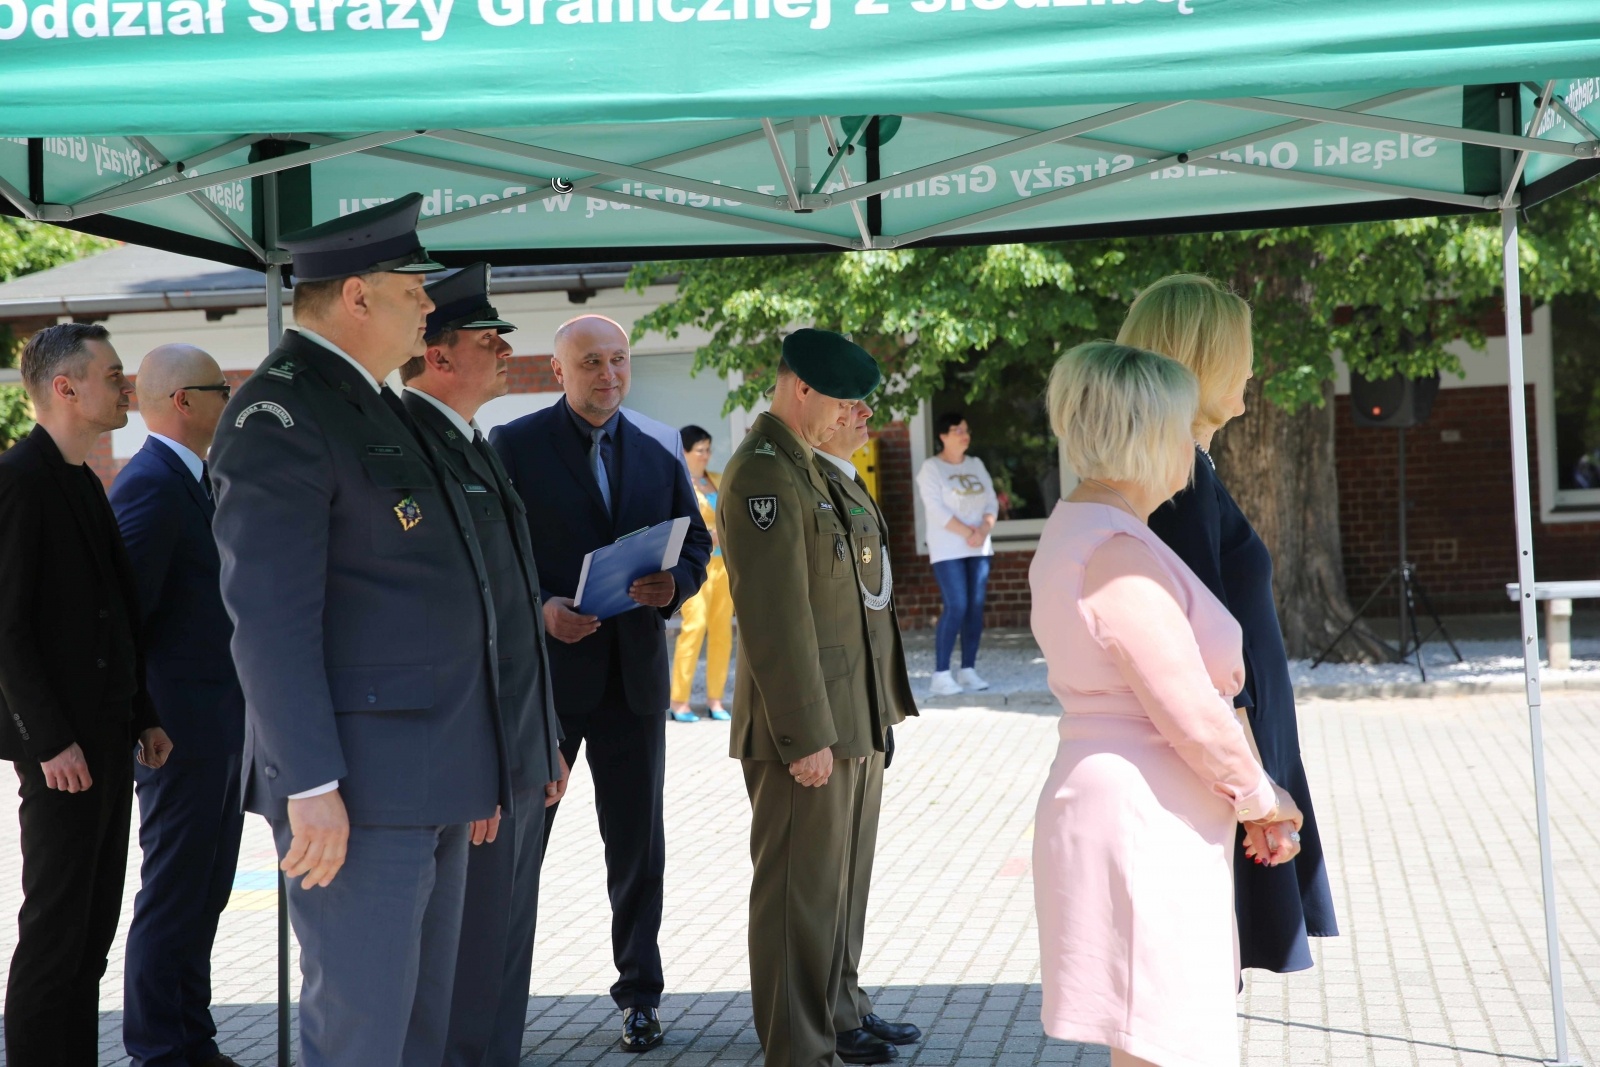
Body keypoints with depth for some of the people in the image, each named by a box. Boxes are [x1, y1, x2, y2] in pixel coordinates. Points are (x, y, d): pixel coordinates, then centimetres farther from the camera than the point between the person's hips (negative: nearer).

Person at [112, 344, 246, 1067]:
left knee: (205, 892, 15)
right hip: (183, 731, -10)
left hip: (221, 730, 10)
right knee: (174, 894, -1)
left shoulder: (196, 483, 15)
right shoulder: (150, 486, -17)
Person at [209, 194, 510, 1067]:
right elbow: (270, 613, -19)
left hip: (428, 780, 10)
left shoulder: (375, 408, 18)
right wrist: (311, 784, -23)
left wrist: (469, 767, 22)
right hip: (355, 782, -10)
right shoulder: (277, 413, -12)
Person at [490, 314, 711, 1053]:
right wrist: (539, 607, -20)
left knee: (637, 842, 9)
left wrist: (674, 585, -10)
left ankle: (639, 993, 20)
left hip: (633, 675, 4)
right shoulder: (513, 446, -3)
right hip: (541, 668, -3)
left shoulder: (659, 456, 10)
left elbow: (695, 541, 12)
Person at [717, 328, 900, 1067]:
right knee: (798, 894, -3)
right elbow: (776, 618, -22)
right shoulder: (763, 473, -17)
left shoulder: (800, 466, 16)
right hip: (803, 728, -10)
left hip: (836, 721, 10)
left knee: (827, 886, 19)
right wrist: (807, 736, -22)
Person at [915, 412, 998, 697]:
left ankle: (968, 670, 8)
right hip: (948, 549, -6)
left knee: (976, 607, 2)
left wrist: (983, 531, -9)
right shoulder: (931, 468, -3)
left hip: (979, 548, 6)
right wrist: (966, 532, -17)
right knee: (956, 607, -14)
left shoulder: (976, 465, 15)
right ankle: (941, 675, -12)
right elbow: (936, 508, -13)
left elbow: (991, 502, 9)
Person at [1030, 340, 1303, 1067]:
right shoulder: (1118, 555, -20)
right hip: (1142, 825, -11)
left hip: (1122, 812, 11)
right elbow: (1195, 714, -20)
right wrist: (1263, 801, -2)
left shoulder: (1076, 531, 14)